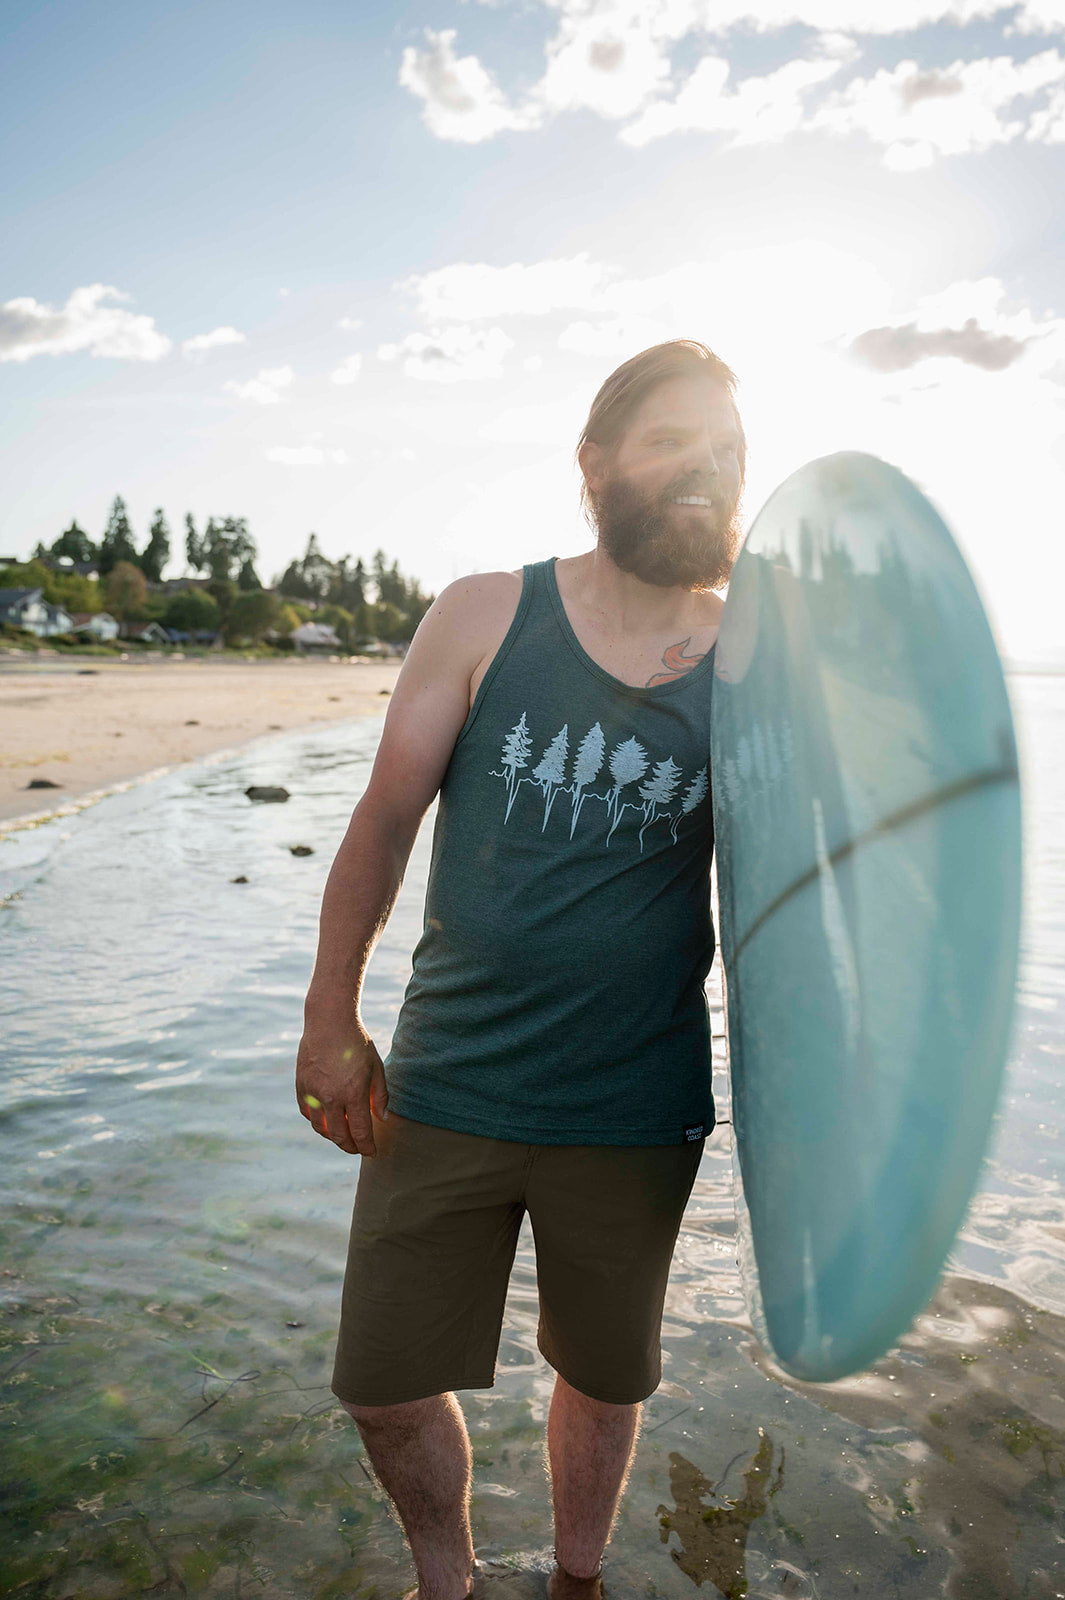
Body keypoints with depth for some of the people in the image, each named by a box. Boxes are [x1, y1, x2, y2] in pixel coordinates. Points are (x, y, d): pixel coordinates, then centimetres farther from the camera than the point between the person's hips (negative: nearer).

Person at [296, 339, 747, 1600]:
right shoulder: (484, 617, -6)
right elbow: (385, 820, -1)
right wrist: (330, 1020, 1)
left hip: (635, 1113, 1)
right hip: (445, 1089, 0)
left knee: (604, 1381, 20)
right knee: (384, 1387, 13)